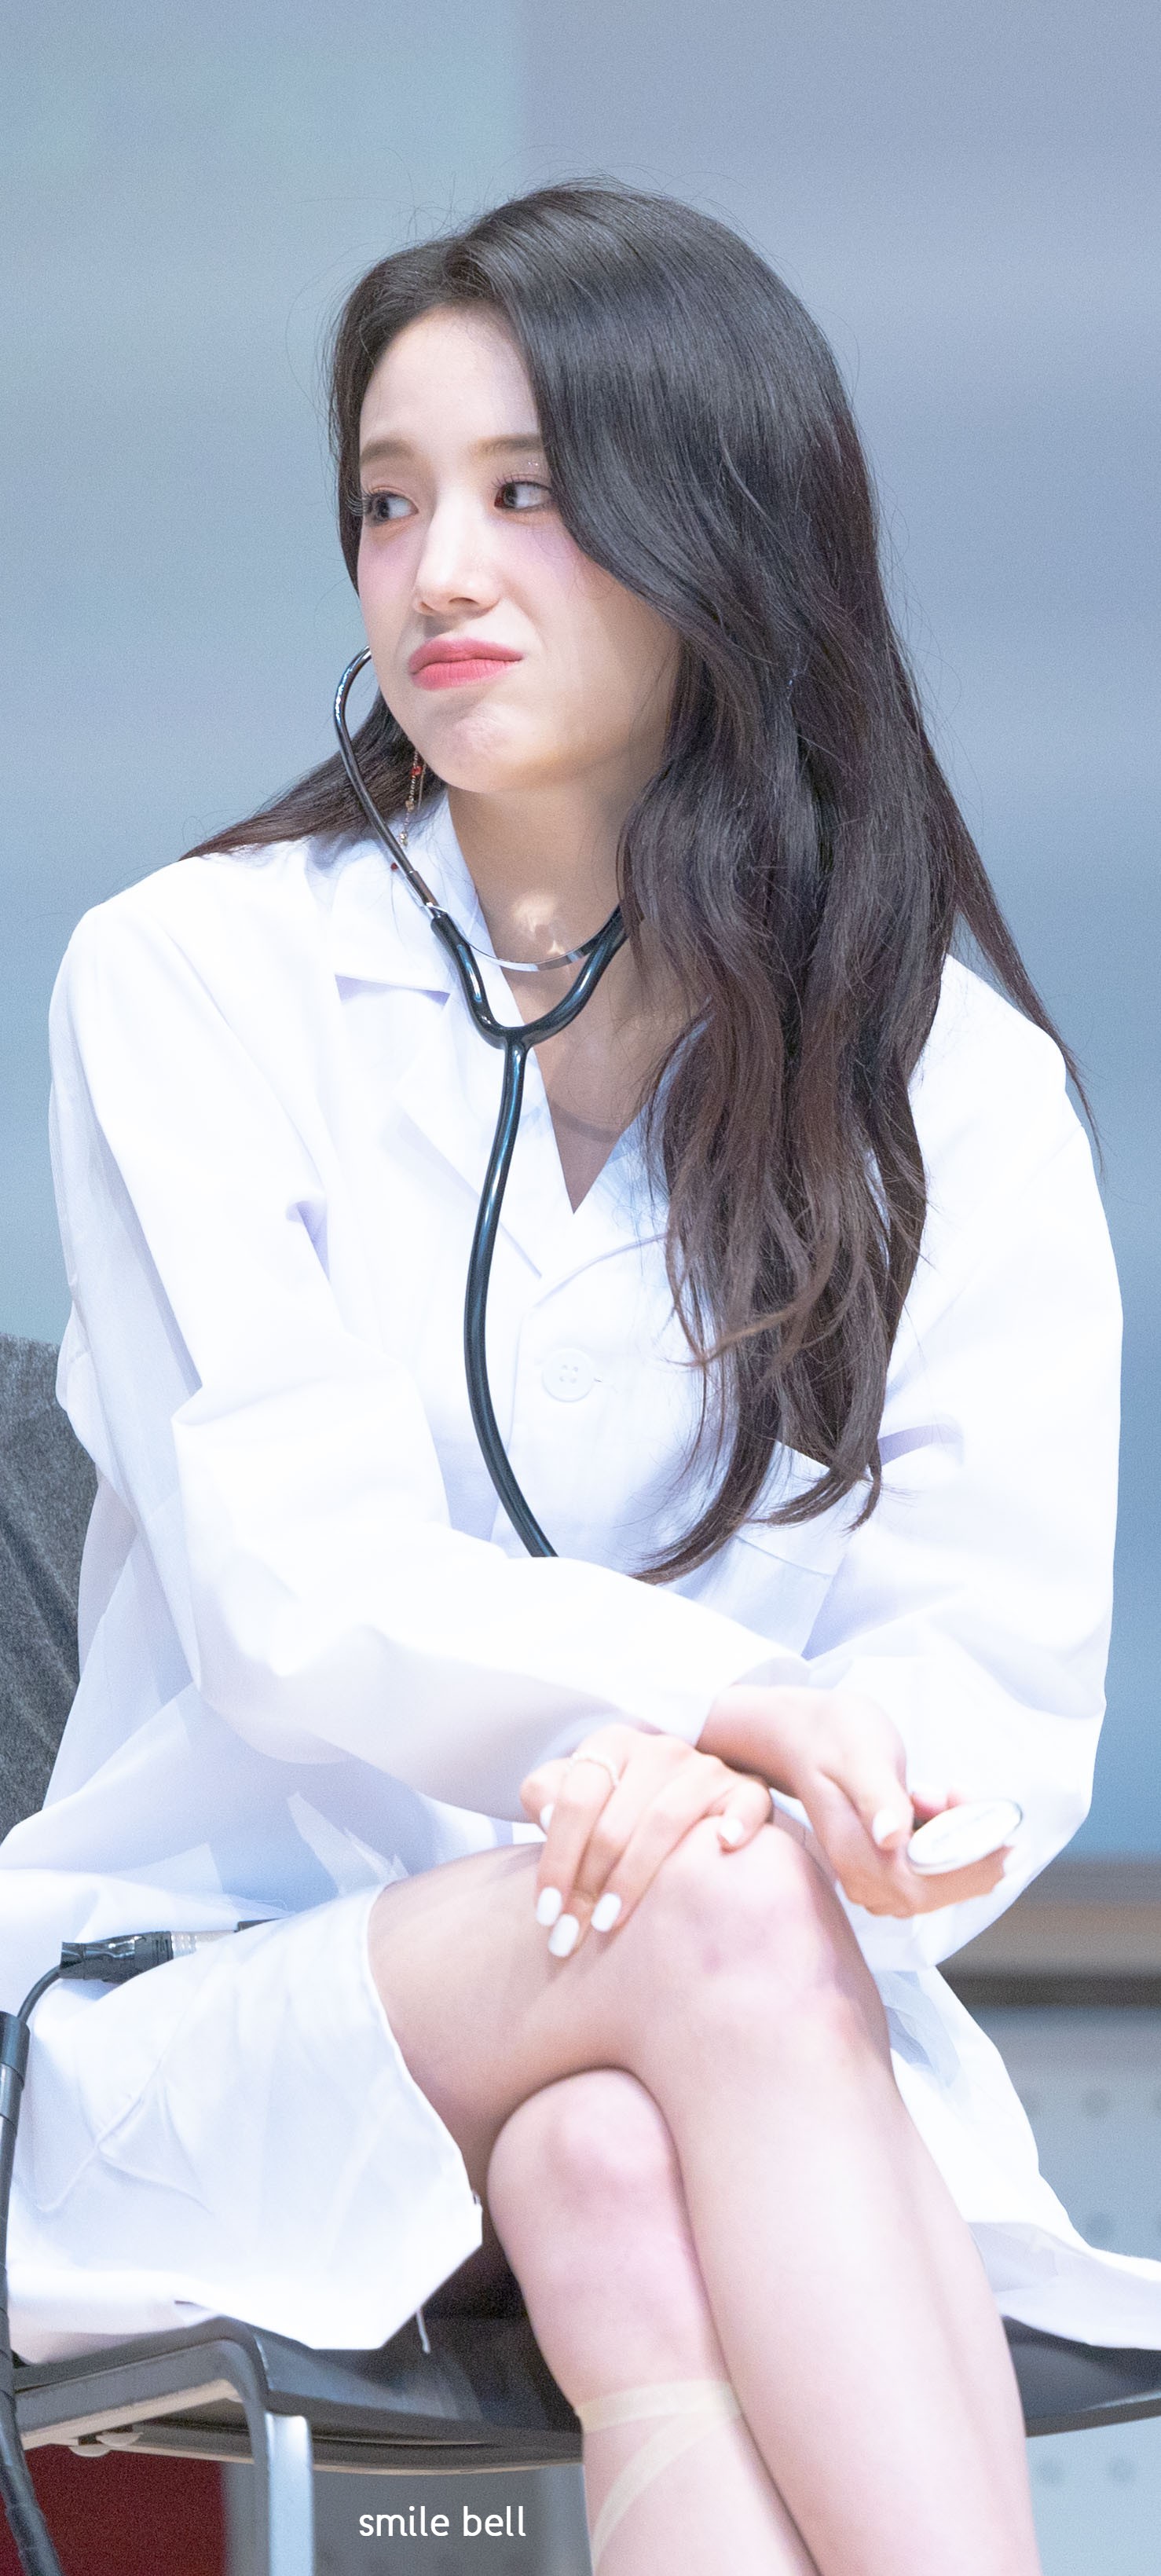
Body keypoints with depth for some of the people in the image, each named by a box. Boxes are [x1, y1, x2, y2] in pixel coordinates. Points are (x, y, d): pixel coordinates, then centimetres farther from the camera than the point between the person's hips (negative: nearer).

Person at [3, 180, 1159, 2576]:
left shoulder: (950, 1082, 7)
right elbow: (288, 1591, -9)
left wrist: (756, 1781, -26)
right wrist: (725, 1700, -29)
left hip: (770, 2021, 1)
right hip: (223, 2000, -1)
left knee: (622, 2189, -38)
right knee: (716, 1914, -35)